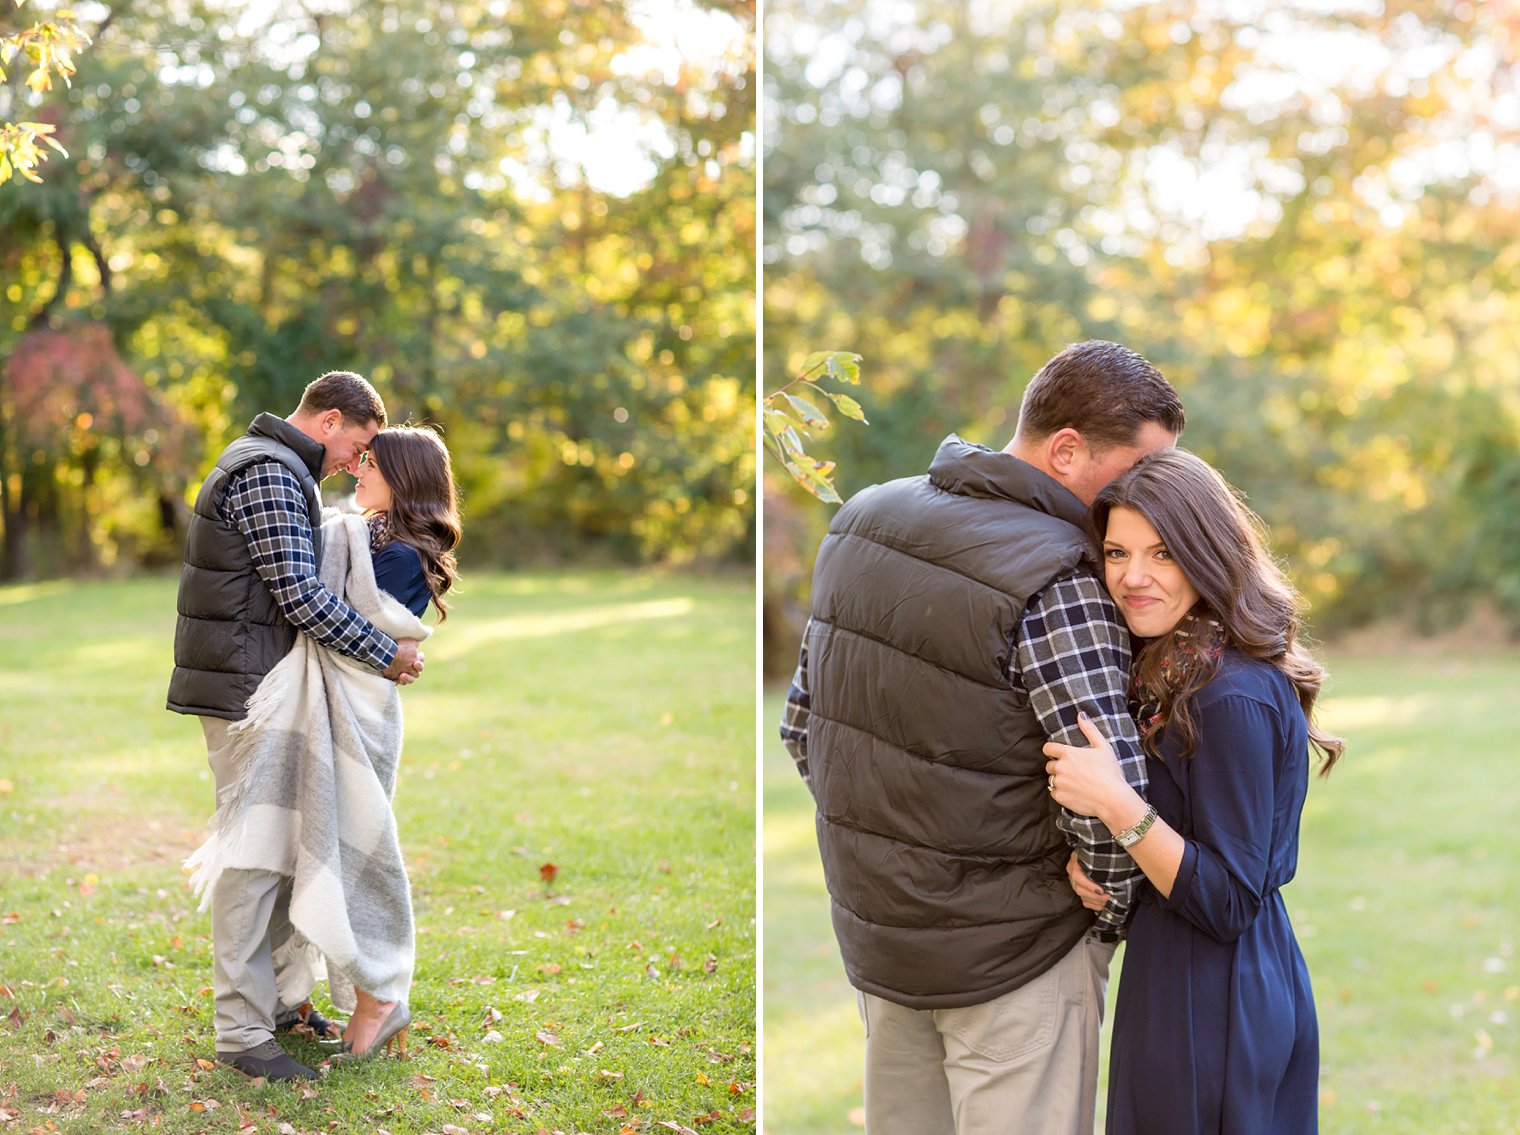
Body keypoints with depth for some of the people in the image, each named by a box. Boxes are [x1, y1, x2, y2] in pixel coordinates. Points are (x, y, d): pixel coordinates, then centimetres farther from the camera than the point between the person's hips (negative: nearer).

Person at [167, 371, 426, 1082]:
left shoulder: (275, 470, 19)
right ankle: (243, 1033, -3)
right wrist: (385, 654, -15)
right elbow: (300, 594, -22)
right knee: (255, 852, -8)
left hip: (265, 689, 11)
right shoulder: (269, 474, -16)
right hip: (246, 692, -11)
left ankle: (280, 999, 25)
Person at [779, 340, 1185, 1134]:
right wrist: (1105, 920, -6)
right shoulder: (1057, 580, -22)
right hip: (1008, 950, -7)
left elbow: (802, 725, 9)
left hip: (872, 928, 7)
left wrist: (884, 842, 14)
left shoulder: (860, 518, 2)